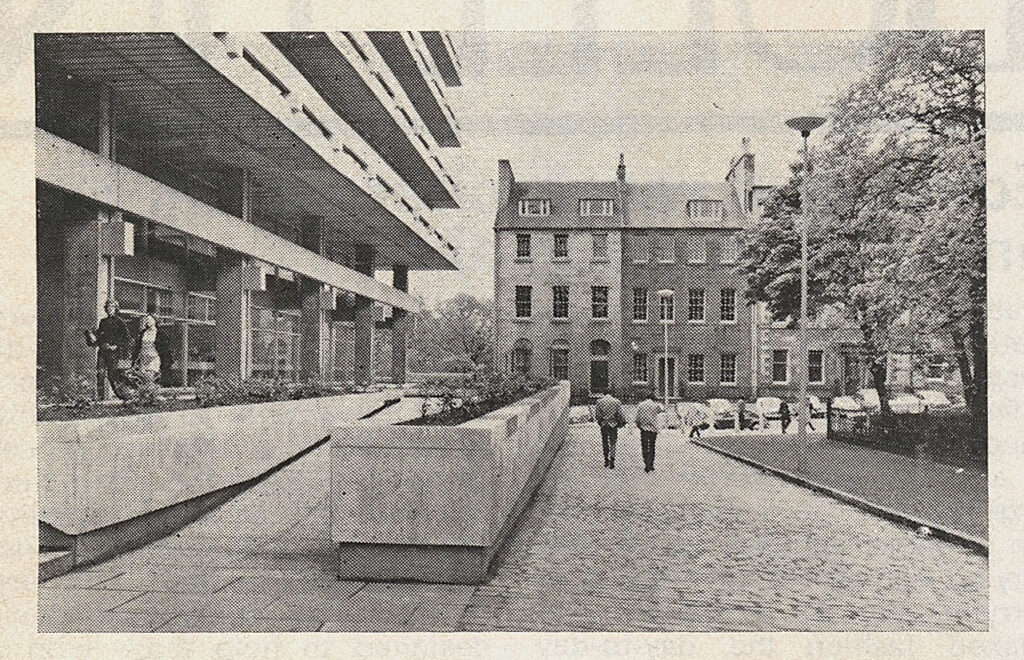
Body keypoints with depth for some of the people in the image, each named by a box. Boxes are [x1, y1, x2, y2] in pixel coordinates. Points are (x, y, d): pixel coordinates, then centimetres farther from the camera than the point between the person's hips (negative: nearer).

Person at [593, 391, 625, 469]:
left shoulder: (599, 401, -3)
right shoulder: (617, 402, -3)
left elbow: (596, 415, -5)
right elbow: (620, 415, -5)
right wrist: (621, 423, 11)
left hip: (603, 425, 1)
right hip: (613, 425, 0)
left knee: (605, 443, 14)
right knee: (613, 443, 6)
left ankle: (606, 460, 20)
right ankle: (612, 461, -3)